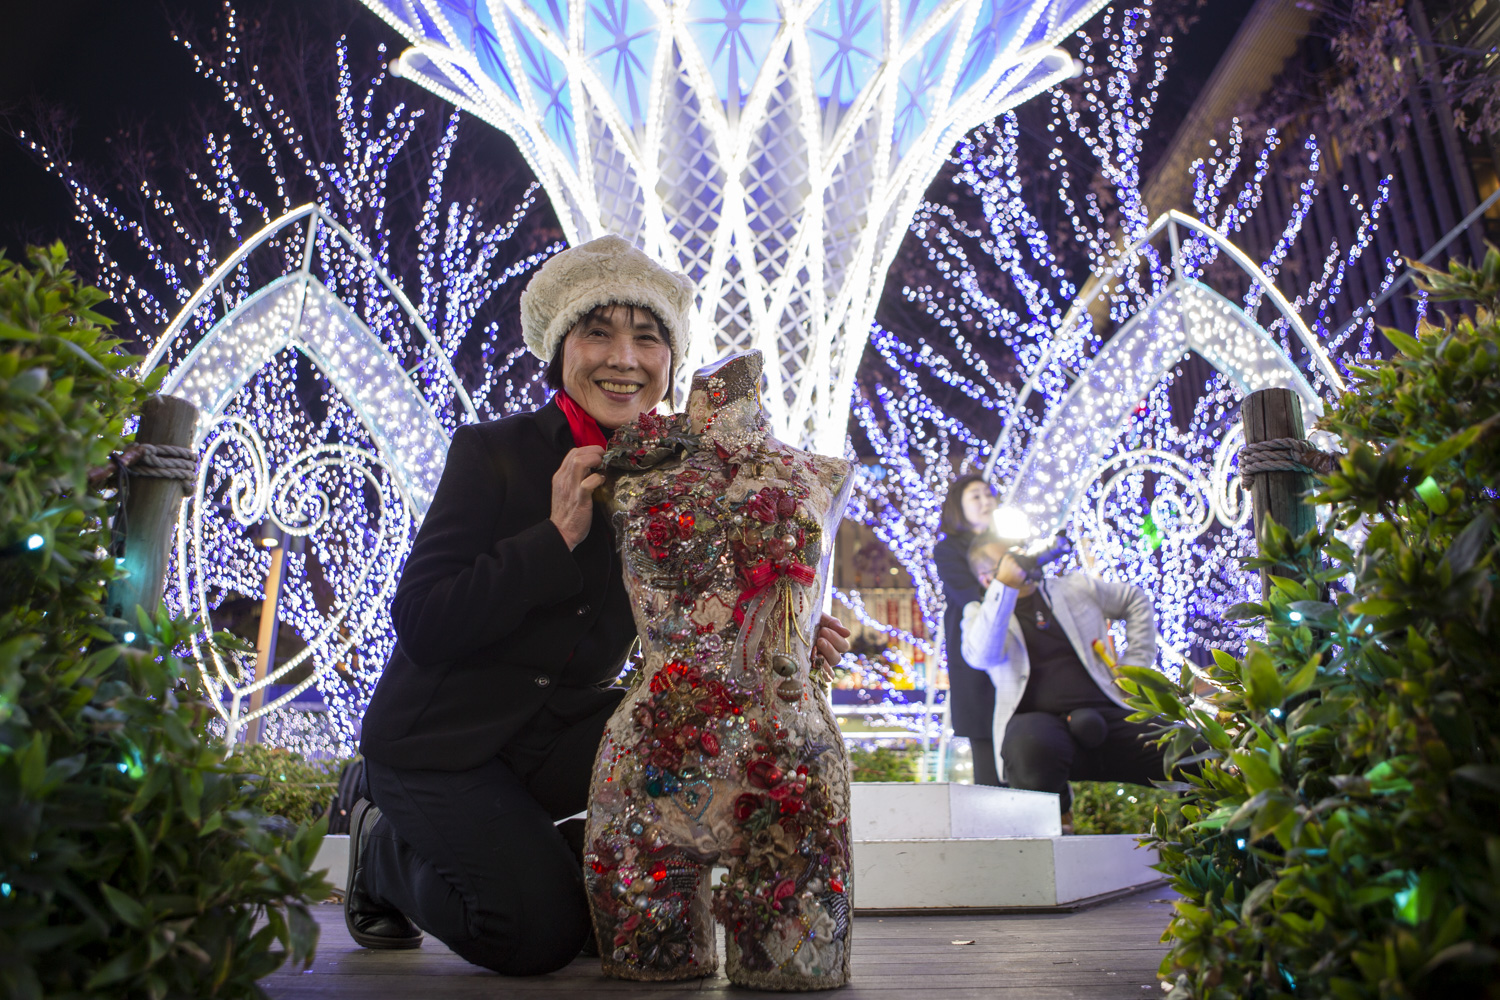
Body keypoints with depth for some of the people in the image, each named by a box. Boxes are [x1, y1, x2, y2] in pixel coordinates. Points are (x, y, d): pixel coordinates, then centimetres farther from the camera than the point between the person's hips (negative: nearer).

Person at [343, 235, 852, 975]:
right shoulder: (492, 454, -15)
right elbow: (419, 624, -21)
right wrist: (557, 536, -28)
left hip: (560, 733, 5)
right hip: (440, 744, -4)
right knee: (542, 931, -17)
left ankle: (554, 857, 8)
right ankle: (386, 855, 14)